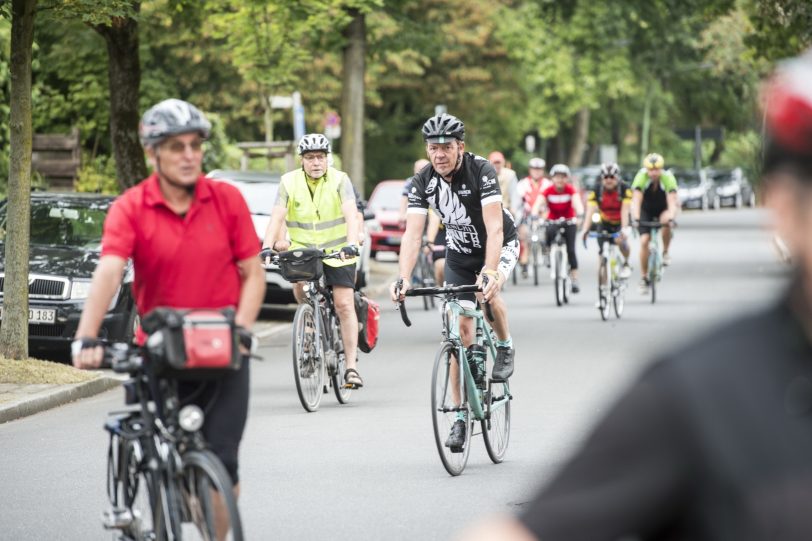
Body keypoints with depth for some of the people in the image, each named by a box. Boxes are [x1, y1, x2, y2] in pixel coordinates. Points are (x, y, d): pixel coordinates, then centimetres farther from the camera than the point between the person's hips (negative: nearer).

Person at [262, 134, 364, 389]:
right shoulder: (289, 182, -6)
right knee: (300, 285, -27)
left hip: (337, 251, -2)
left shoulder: (340, 180, -11)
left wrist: (352, 245, -40)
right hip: (302, 249, 2)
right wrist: (267, 247, -29)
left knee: (344, 305, -9)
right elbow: (277, 217, -13)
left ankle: (351, 366, -7)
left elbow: (351, 215, -23)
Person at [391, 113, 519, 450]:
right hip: (459, 253, 3)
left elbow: (494, 228, -37)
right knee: (461, 330, -2)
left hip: (500, 245, -3)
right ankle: (461, 416, 4)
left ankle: (505, 347, -3)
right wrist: (404, 278, -40)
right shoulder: (423, 182, -18)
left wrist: (489, 272, -51)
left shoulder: (481, 171, -29)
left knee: (490, 293, -34)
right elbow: (413, 234, -24)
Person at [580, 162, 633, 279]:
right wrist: (585, 230, -42)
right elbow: (590, 211, -29)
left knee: (621, 240, -29)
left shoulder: (624, 189, -26)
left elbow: (625, 211, -32)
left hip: (621, 222, -2)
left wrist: (624, 229, -45)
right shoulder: (596, 191, -22)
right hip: (605, 223, 2)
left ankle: (626, 264, -1)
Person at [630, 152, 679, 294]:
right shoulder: (641, 177, -28)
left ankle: (665, 253, -11)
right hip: (646, 210, 1)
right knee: (644, 241, -14)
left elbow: (672, 201, -37)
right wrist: (635, 218, -50)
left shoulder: (668, 178, -28)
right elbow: (636, 200, -35)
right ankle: (644, 278, -2)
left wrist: (671, 217, -54)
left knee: (666, 223, -36)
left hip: (663, 209, -1)